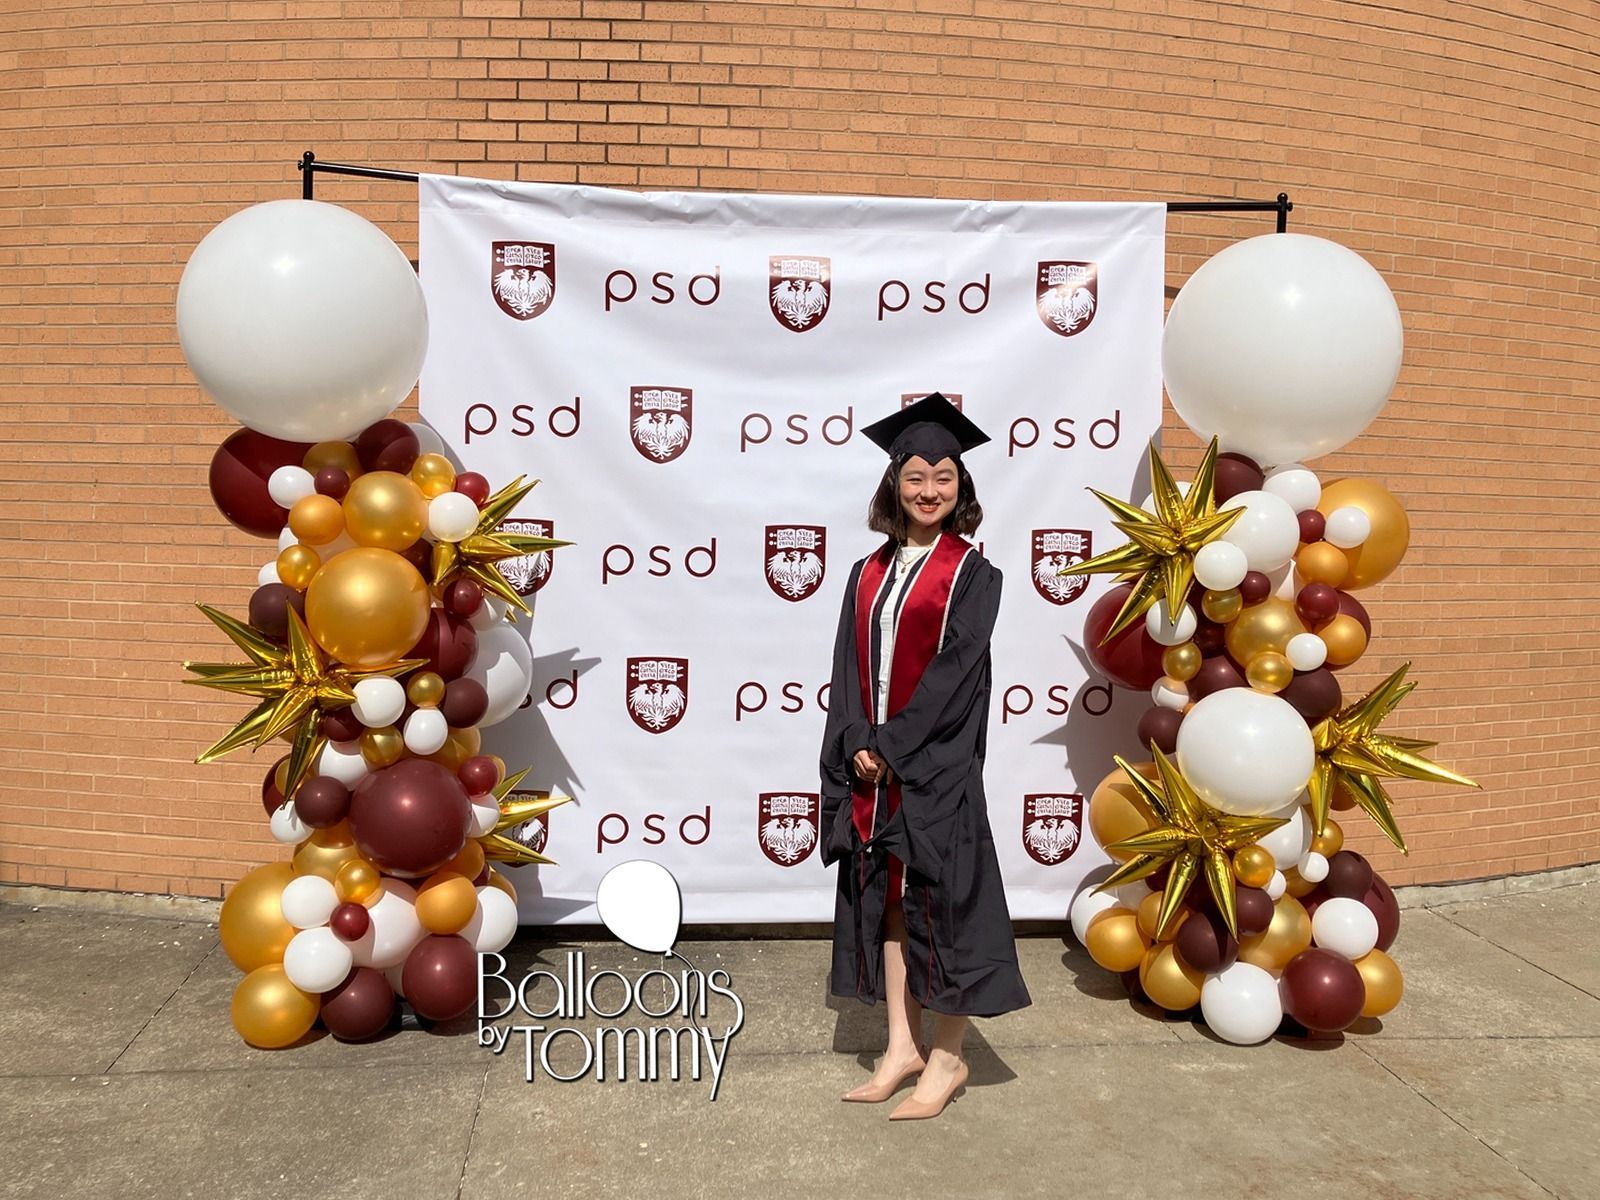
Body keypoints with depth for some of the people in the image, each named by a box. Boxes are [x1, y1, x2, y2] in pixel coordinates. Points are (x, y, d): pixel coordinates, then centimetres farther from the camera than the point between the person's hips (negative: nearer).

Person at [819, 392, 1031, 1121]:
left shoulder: (971, 574, -4)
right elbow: (849, 668, 6)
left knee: (940, 899, 1)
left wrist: (893, 746, -15)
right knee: (886, 899, 10)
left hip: (937, 765, -5)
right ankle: (902, 1047, 22)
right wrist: (858, 745, -9)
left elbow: (955, 671, -12)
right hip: (870, 765, 5)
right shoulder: (869, 573, 11)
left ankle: (949, 1057, 15)